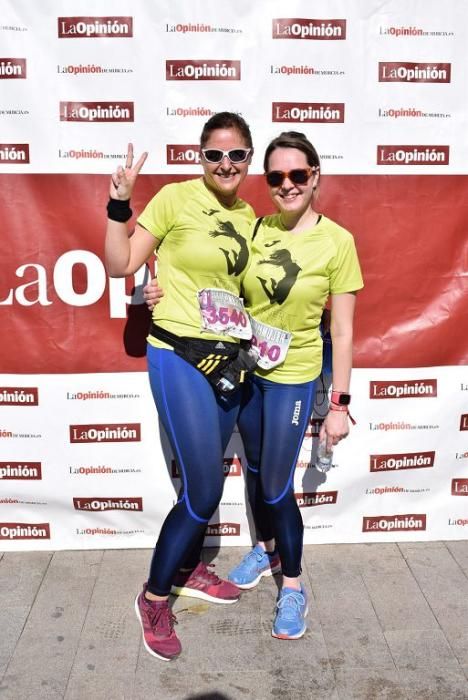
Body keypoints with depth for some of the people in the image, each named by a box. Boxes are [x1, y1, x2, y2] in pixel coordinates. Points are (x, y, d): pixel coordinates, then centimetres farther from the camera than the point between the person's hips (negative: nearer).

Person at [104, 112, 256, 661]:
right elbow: (121, 265, -9)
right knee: (204, 491, -6)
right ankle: (154, 597, 17)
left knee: (205, 480, 17)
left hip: (230, 358, 7)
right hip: (180, 357, -6)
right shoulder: (175, 198, -10)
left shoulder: (249, 217, 9)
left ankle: (189, 569, 41)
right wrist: (119, 203, -19)